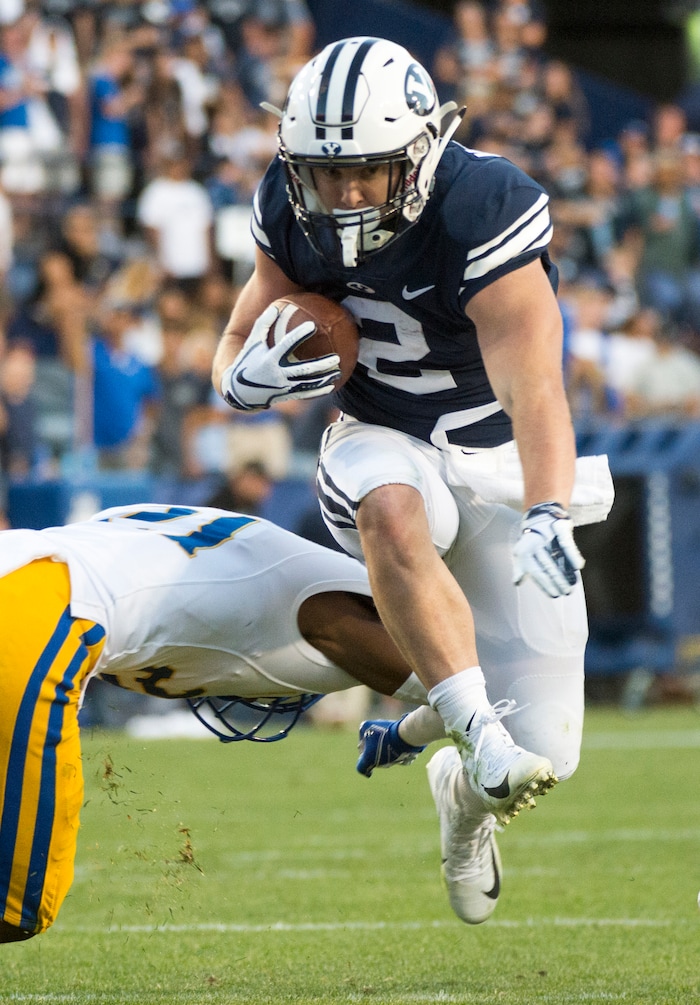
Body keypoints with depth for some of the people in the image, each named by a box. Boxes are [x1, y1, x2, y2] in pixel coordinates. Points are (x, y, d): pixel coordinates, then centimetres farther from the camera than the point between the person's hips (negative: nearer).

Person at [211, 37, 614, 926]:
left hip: (500, 461, -2)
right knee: (393, 516, -41)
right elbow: (239, 346, 3)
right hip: (382, 444, 2)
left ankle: (462, 792, 33)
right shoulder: (294, 215, -10)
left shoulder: (483, 211, -26)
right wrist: (248, 376, -23)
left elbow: (533, 386, -36)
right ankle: (479, 736, -41)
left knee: (544, 756, -4)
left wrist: (546, 519, -52)